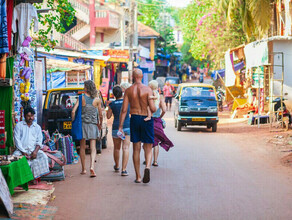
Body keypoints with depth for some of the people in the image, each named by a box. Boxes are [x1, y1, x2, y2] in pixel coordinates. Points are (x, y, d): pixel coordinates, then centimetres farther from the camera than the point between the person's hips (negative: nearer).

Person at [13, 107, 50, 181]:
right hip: (21, 150, -2)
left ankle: (36, 176, -24)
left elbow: (39, 141, 8)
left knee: (43, 156, -27)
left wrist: (35, 151, -12)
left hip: (34, 150, 2)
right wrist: (23, 152, -13)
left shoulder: (37, 127, 17)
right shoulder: (19, 125, 10)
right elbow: (17, 140, 0)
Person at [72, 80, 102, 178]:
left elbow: (73, 111, -11)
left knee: (82, 147, 13)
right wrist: (100, 124, 19)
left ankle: (83, 169, 19)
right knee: (93, 148, 0)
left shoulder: (81, 98, -5)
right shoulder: (97, 100, -3)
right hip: (93, 125, 0)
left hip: (82, 124, 0)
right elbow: (100, 115, 2)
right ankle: (92, 167, -20)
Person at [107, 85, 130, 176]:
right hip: (127, 127, 0)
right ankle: (124, 170, -15)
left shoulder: (112, 104, -5)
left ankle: (117, 166, 38)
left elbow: (108, 116, 4)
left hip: (116, 128, 1)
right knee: (125, 148, -5)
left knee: (116, 148, 19)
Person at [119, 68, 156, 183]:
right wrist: (155, 109, 11)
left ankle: (138, 177, 12)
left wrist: (120, 126, 2)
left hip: (134, 119, 2)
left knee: (136, 149, 9)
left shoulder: (128, 90, 1)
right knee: (148, 148, 7)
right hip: (147, 119, -2)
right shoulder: (147, 89, -6)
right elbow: (152, 108, -13)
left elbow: (124, 110, -2)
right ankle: (147, 166, -21)